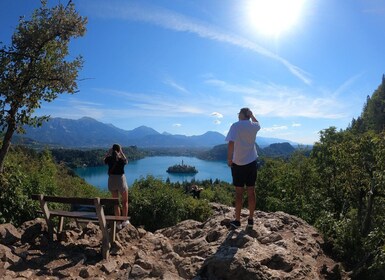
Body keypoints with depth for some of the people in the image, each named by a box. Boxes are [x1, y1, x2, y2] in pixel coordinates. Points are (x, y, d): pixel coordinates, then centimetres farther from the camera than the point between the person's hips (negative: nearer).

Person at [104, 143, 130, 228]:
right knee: (125, 201, 17)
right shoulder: (121, 159, -13)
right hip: (121, 180, -3)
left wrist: (109, 152, 15)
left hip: (111, 180, 3)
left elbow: (104, 160, 18)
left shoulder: (109, 159, -7)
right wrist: (122, 153, 10)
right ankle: (124, 221, 22)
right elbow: (126, 161, 12)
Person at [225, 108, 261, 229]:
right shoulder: (253, 126, 4)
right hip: (251, 162, 4)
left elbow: (231, 143, -21)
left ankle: (237, 220, 13)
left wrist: (229, 158, -11)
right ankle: (251, 219, 19)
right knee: (251, 192, 10)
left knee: (239, 192, 5)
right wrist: (252, 115, 20)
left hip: (238, 163, -3)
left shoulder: (236, 126, -10)